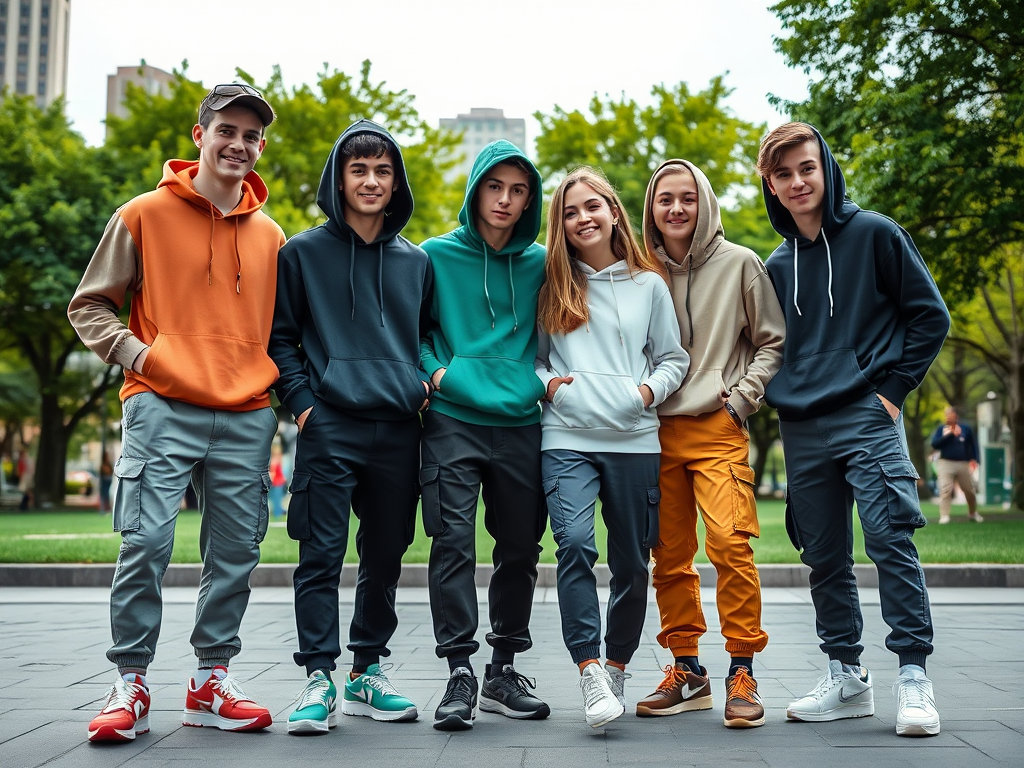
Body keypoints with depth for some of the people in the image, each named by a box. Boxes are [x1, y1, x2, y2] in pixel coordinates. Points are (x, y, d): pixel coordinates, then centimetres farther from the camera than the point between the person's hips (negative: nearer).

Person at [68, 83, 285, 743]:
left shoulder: (270, 236, 15)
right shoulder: (146, 215, 4)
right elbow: (90, 304, 7)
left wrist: (278, 380, 9)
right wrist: (136, 352, -7)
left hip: (247, 420, 4)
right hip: (164, 410, -4)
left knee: (236, 554, 5)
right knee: (146, 546, -8)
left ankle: (212, 683, 17)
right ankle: (131, 684, 5)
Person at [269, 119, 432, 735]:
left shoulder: (417, 261, 14)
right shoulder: (303, 253, 4)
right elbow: (278, 337, 4)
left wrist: (426, 383, 5)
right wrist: (301, 400, -6)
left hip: (399, 429, 4)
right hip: (330, 427, -3)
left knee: (386, 556, 9)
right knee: (323, 555, -6)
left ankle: (369, 671, 21)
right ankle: (320, 680, 1)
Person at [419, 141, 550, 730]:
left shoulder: (540, 263, 10)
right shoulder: (437, 255, 5)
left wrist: (546, 379, 4)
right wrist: (436, 372, -6)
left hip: (522, 422, 3)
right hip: (453, 421, -3)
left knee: (521, 548, 7)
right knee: (454, 543, -10)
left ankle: (504, 669, 21)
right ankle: (460, 672, -3)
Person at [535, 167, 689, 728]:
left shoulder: (649, 283, 11)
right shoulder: (551, 286, 11)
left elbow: (674, 358, 13)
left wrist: (650, 389, -6)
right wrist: (546, 383, -4)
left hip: (634, 439, 1)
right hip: (566, 438, -1)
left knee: (632, 560, 4)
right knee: (574, 544, -21)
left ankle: (616, 669, 21)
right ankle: (590, 672, -17)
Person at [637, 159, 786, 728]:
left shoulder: (739, 264, 4)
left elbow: (773, 342, 8)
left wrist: (742, 397, -3)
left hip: (719, 429, -3)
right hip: (658, 430, 3)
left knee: (729, 540, -17)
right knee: (670, 555, 6)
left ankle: (741, 671, -6)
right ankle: (686, 671, 17)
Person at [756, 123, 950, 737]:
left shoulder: (874, 233, 1)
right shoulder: (777, 265, 15)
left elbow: (930, 316, 1)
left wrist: (892, 388, -5)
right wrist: (777, 395, 8)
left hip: (867, 416, -5)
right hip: (802, 431, 5)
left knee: (890, 537, -14)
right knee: (825, 558, 8)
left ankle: (914, 674, -5)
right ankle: (846, 678, 17)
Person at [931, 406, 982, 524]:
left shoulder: (966, 429, 8)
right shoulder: (941, 429, 5)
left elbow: (973, 445, 13)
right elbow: (934, 444, -7)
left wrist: (974, 459, 1)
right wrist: (947, 435, -15)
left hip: (963, 464, 2)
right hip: (946, 463, -2)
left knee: (969, 490, 9)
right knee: (945, 490, -12)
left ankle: (973, 513, 29)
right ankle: (944, 516, -12)